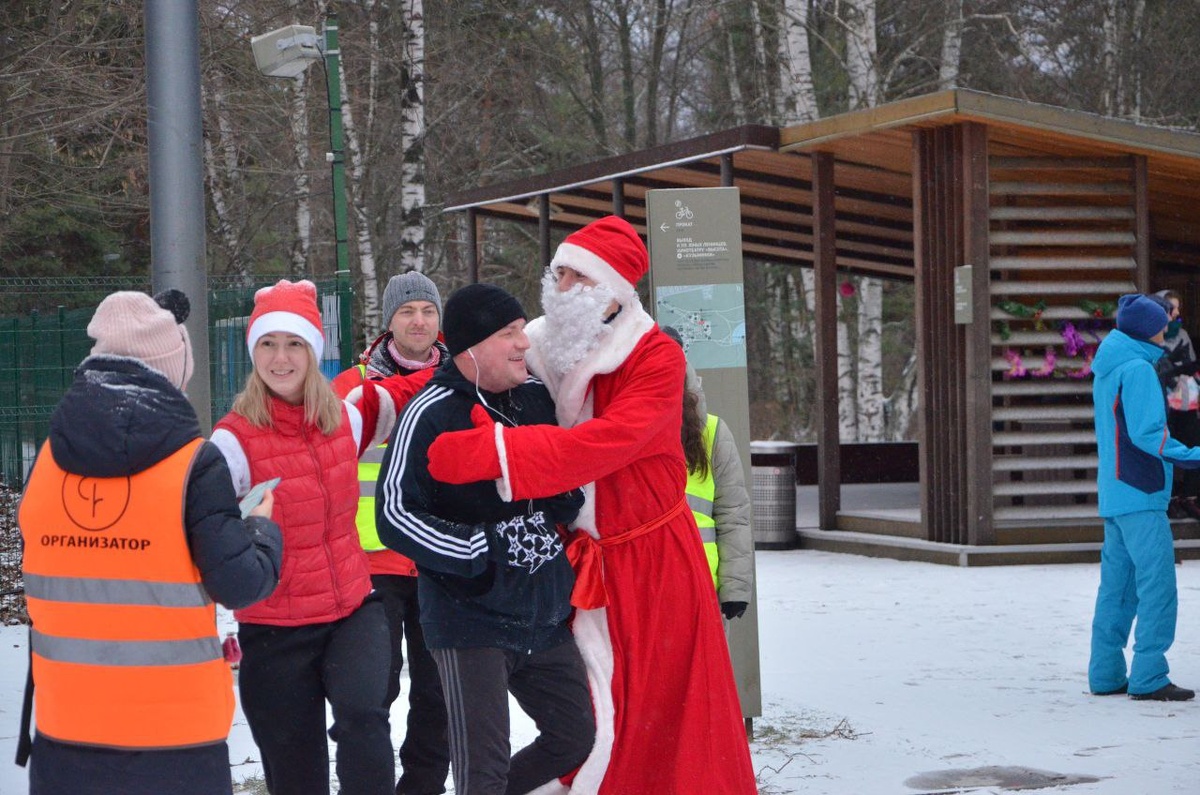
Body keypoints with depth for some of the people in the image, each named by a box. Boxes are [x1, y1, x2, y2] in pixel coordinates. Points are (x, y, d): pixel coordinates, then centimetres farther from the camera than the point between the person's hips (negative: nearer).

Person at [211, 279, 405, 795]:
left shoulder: (347, 418, 3)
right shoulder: (234, 439, -11)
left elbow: (387, 410, 26)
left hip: (354, 609, 3)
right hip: (273, 631, -3)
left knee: (361, 713, -26)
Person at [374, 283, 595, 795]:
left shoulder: (537, 396, 6)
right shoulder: (430, 414, -13)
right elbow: (395, 515, -18)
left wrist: (567, 503, 0)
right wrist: (487, 547, -20)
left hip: (546, 615, 7)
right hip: (471, 619, -7)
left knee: (576, 738, 15)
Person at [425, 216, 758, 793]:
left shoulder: (656, 358, -15)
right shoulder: (541, 351, -2)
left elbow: (605, 442, -30)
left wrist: (491, 452, -35)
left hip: (653, 559, -3)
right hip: (578, 561, 3)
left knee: (665, 699, 4)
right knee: (591, 715, 1)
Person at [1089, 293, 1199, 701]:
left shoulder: (1106, 369, 15)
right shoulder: (1137, 369, -13)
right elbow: (1146, 434, -20)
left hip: (1113, 495, 9)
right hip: (1140, 497, -9)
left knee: (1118, 583, 11)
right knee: (1157, 584, -8)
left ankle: (1106, 675, 13)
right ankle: (1148, 678, -10)